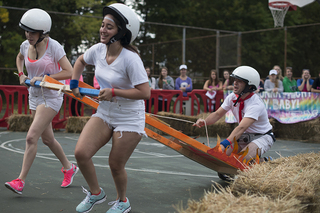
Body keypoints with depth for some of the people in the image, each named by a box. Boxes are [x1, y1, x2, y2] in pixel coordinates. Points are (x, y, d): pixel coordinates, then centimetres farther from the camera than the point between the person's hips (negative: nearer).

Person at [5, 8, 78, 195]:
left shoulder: (53, 46, -16)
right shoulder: (25, 45, 1)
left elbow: (69, 72, -19)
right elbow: (19, 57, 25)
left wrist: (43, 78, -21)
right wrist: (21, 75, 9)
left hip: (51, 97, -7)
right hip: (34, 96, 7)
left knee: (31, 137, -16)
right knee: (47, 138, 15)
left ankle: (21, 181, -10)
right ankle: (69, 168, 35)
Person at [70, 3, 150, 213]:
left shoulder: (130, 58, -24)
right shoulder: (98, 49, -4)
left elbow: (145, 92, -27)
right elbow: (80, 61, 20)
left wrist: (113, 92, -24)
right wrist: (74, 83, 10)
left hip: (129, 119, -6)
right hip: (104, 113, 6)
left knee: (116, 165, 3)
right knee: (81, 153, -9)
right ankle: (96, 194, 17)